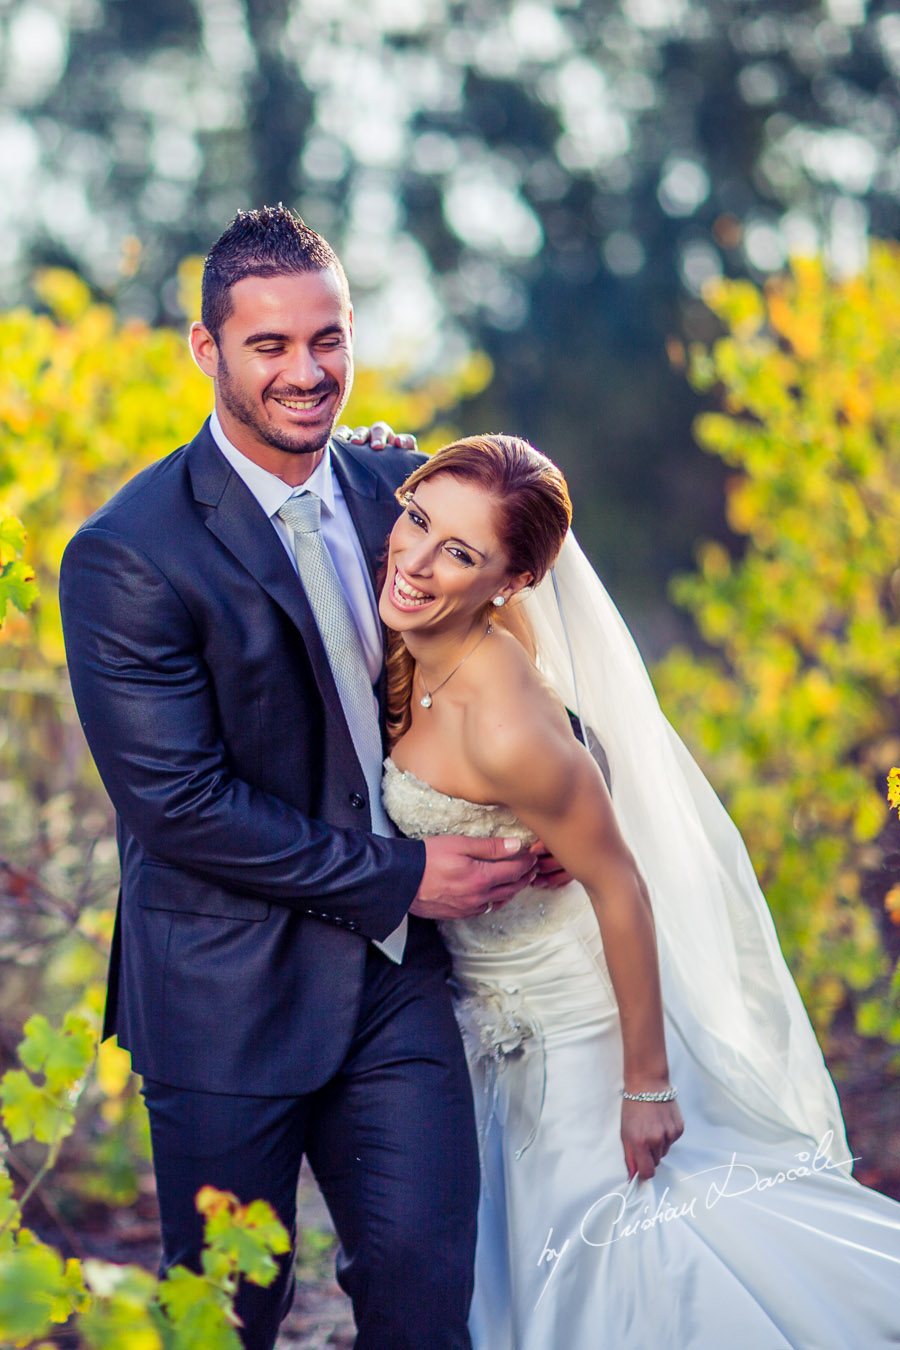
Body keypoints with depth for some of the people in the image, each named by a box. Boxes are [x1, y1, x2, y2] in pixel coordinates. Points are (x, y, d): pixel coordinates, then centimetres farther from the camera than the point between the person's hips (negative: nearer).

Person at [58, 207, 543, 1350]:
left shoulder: (399, 485, 3)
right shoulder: (127, 556, -15)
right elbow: (176, 803, -18)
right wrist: (399, 876, -15)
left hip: (398, 976, 5)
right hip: (227, 996, -4)